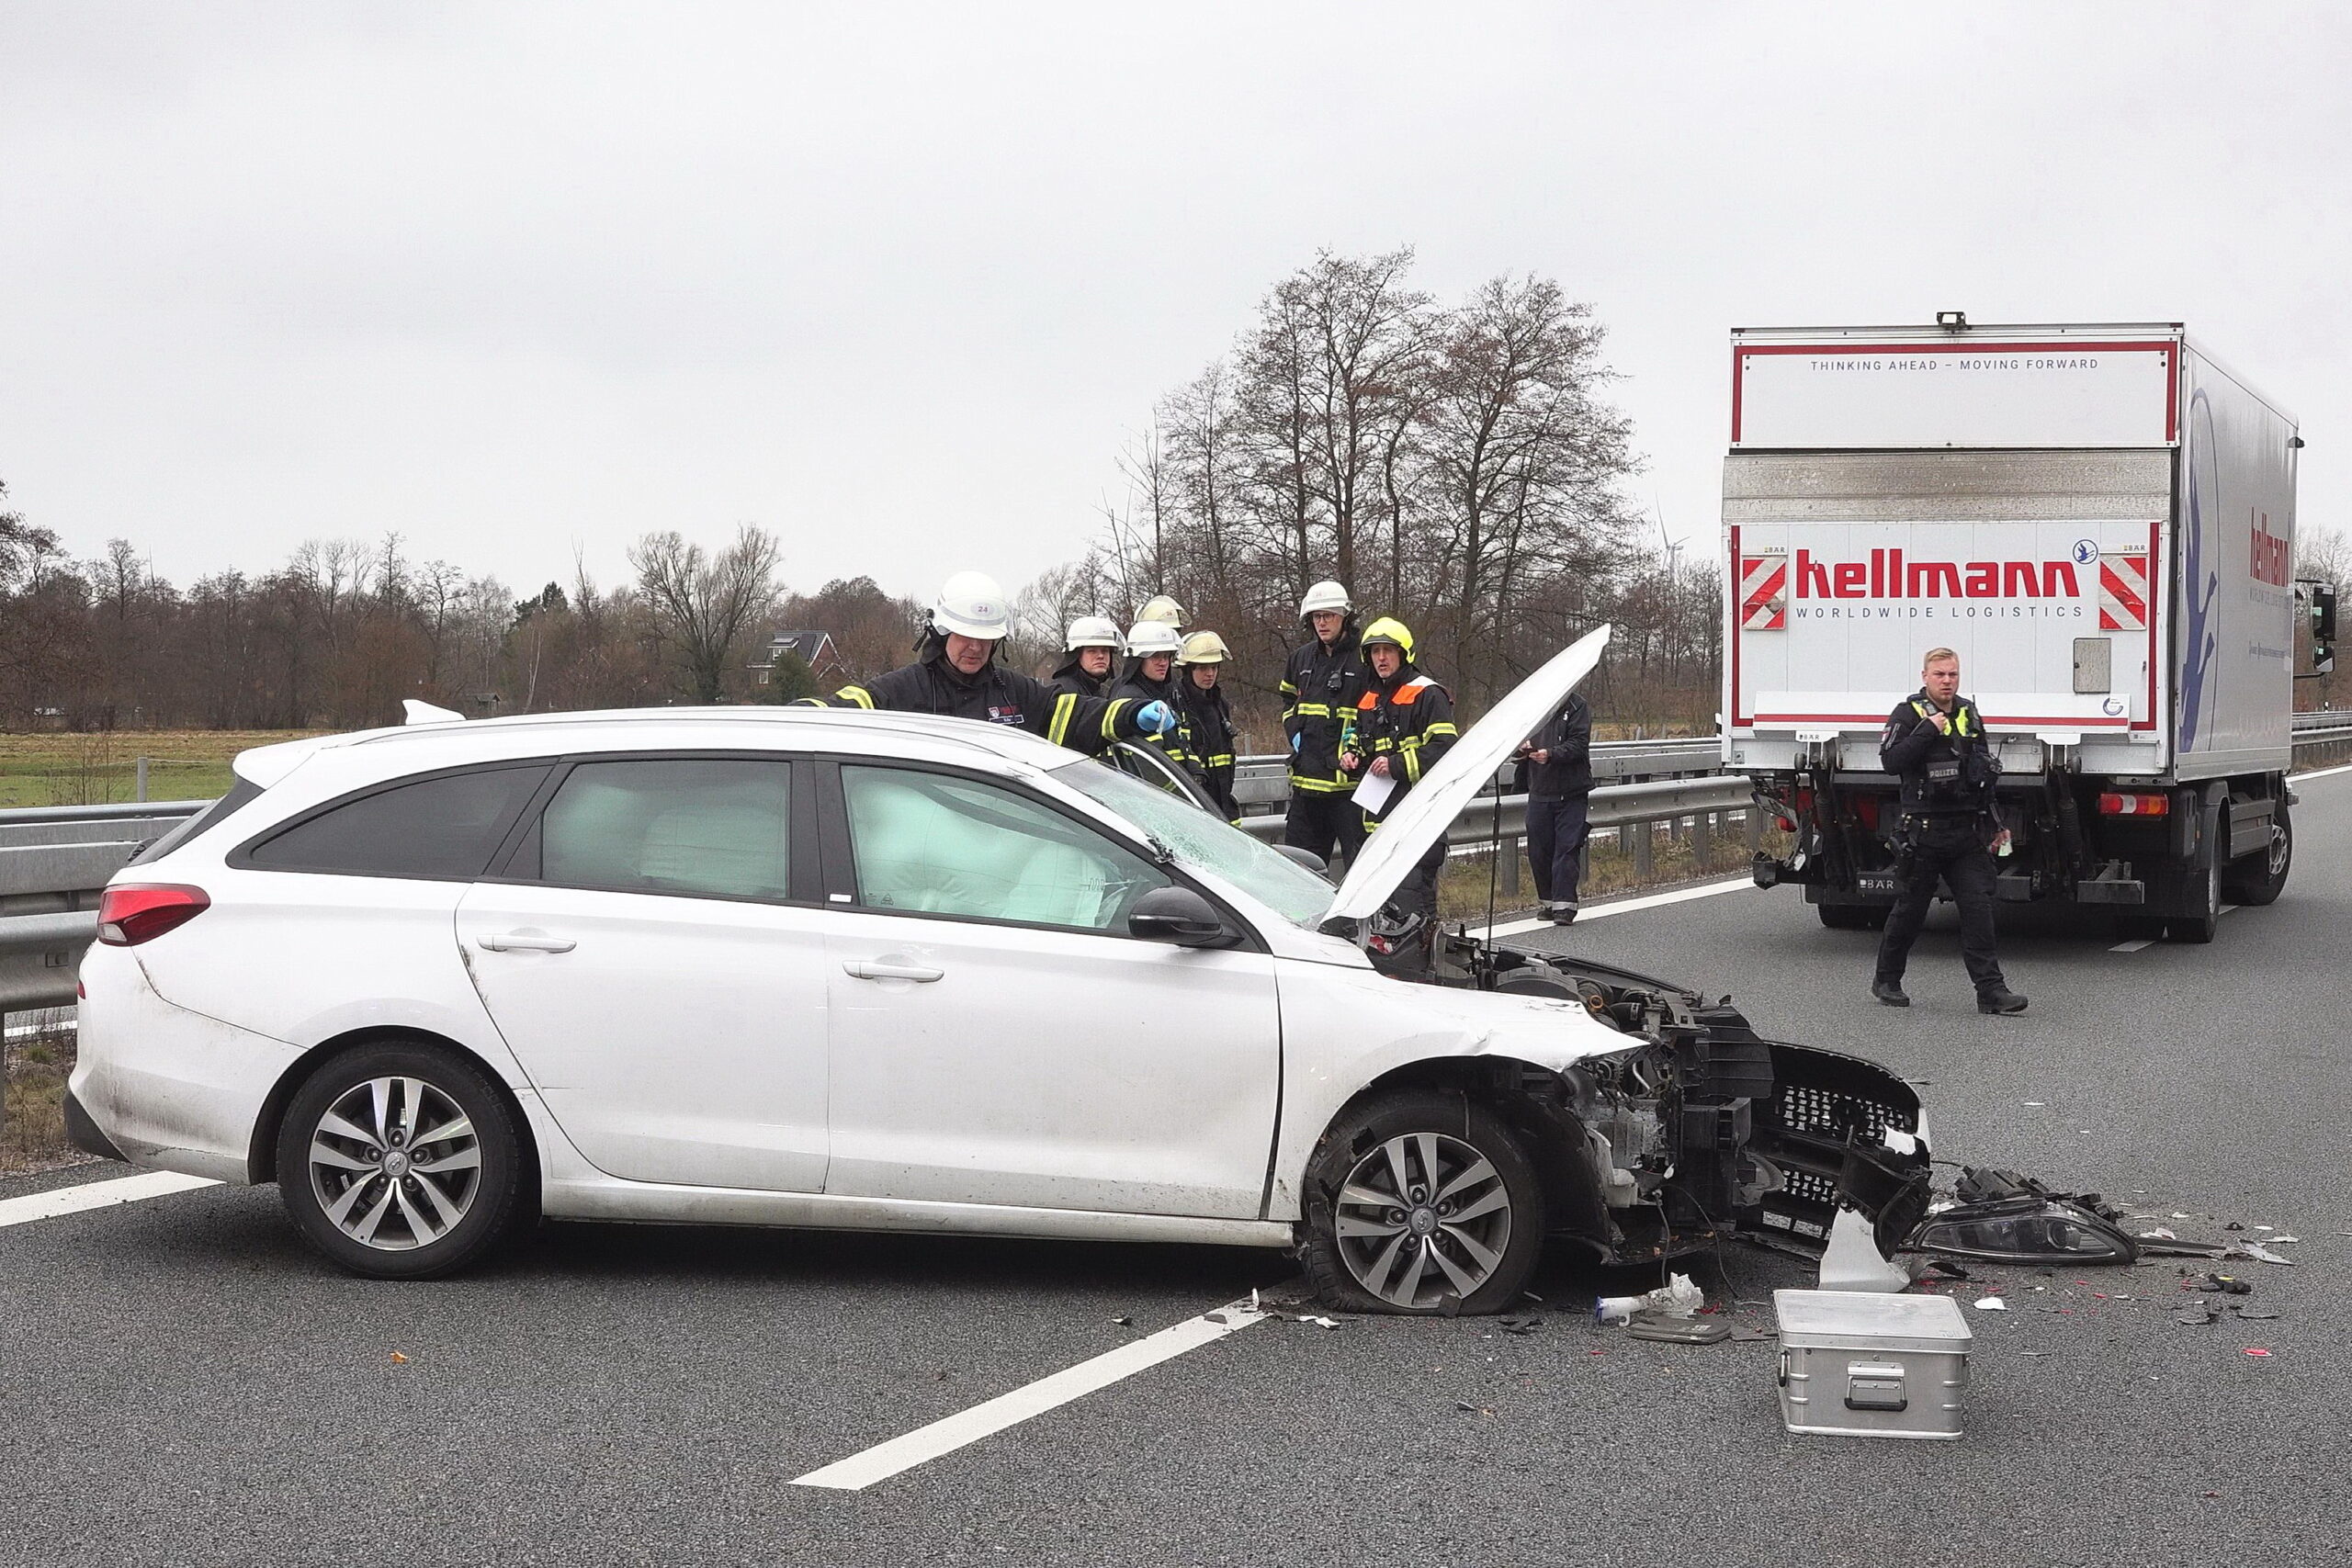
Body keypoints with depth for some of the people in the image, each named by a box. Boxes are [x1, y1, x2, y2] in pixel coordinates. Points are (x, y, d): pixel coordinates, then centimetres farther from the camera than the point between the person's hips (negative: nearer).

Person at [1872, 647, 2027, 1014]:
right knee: (1910, 909, 5)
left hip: (1967, 832, 4)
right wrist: (1928, 730, -20)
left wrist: (1993, 824, 19)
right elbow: (1890, 760, -17)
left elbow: (1984, 774, 22)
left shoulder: (1969, 715, 14)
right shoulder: (1908, 714, -3)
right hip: (1923, 830, -4)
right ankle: (1886, 980, 22)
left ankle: (1990, 990, -6)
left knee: (1978, 907, -4)